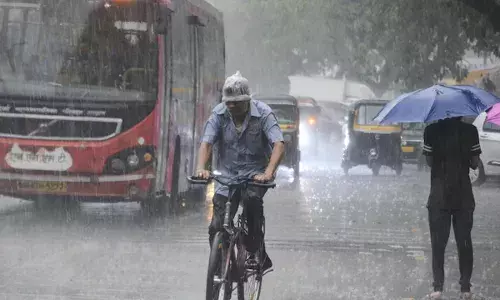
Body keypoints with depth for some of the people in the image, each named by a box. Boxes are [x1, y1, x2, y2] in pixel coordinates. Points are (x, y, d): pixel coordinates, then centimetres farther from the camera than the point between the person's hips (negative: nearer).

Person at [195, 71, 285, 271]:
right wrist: (201, 169, -33)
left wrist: (268, 173, -41)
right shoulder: (219, 114, -6)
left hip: (255, 172, -3)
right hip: (227, 174, 3)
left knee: (252, 198, -35)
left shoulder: (263, 113, -14)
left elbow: (279, 145, -24)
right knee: (217, 228, -7)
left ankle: (256, 252, -22)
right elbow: (206, 143, -12)